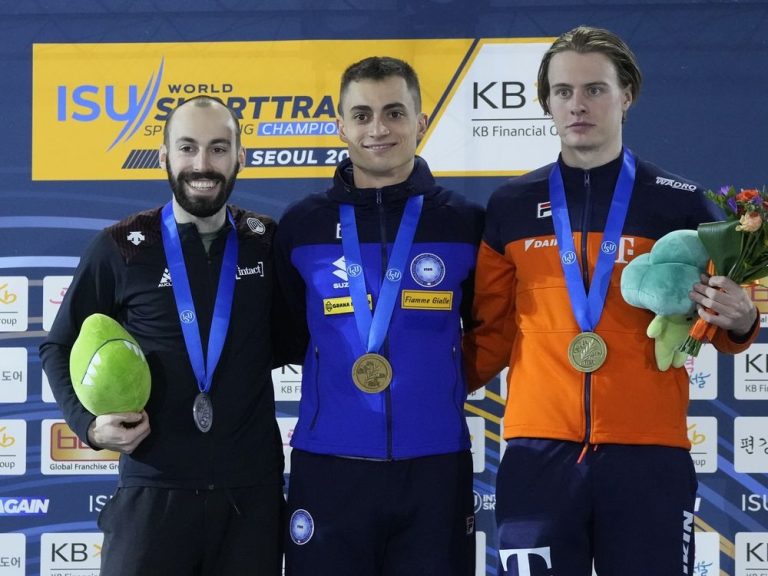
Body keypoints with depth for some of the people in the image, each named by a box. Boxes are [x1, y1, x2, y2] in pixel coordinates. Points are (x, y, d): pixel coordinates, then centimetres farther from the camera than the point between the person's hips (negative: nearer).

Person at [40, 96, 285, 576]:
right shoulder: (121, 248, -1)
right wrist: (90, 423, -7)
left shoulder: (267, 243, 4)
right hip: (154, 490, -2)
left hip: (253, 489, 2)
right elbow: (60, 348, 8)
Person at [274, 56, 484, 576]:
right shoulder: (302, 225, 4)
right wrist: (342, 373, 9)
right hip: (328, 466, 0)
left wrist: (444, 386, 7)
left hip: (435, 467, 0)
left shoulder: (465, 223, 3)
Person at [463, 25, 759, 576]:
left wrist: (737, 321, -12)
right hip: (538, 453, 1)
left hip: (649, 453, -1)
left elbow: (724, 321, 10)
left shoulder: (680, 202, 5)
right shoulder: (511, 207, 9)